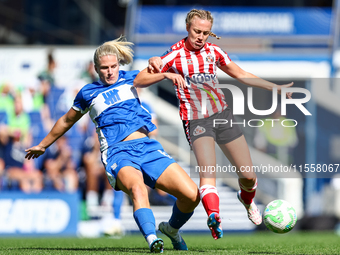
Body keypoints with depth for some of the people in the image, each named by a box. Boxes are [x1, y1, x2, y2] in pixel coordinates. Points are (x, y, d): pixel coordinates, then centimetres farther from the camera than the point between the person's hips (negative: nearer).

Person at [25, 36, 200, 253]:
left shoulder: (130, 79, 19)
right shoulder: (88, 94, 16)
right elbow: (66, 121, 31)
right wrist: (42, 146, 41)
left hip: (147, 146, 3)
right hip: (118, 154, -3)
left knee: (191, 195, -13)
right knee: (137, 187, -39)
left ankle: (172, 229, 17)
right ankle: (152, 238, -57)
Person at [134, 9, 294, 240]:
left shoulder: (213, 51, 6)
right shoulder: (174, 56, -7)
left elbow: (241, 75, 18)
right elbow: (139, 81, -9)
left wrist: (274, 87, 14)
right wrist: (165, 74, -26)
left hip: (222, 114, 5)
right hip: (196, 121, -5)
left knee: (248, 175, 4)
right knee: (207, 168, -30)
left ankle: (247, 199, 39)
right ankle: (215, 217, -50)